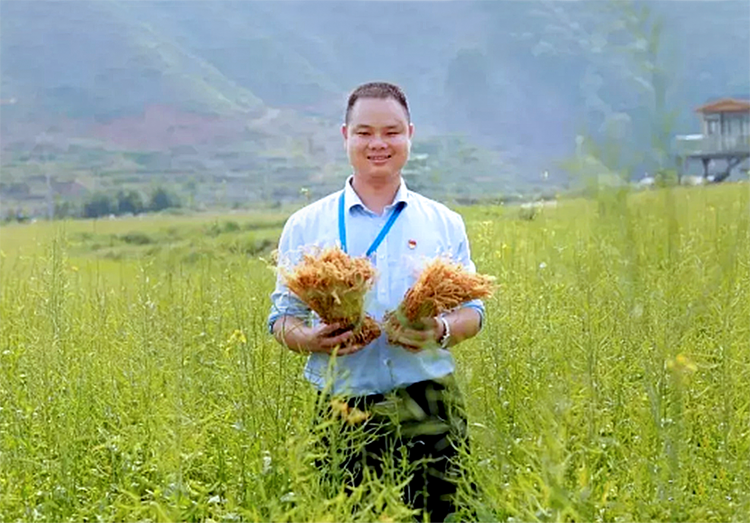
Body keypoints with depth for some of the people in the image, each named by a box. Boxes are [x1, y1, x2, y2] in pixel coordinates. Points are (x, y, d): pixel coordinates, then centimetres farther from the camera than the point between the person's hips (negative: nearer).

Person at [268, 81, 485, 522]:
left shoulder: (445, 223, 10)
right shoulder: (305, 226, 8)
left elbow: (472, 309, 12)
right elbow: (283, 317, 10)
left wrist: (442, 332, -10)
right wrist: (309, 339, -13)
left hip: (429, 408, 1)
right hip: (343, 410, 0)